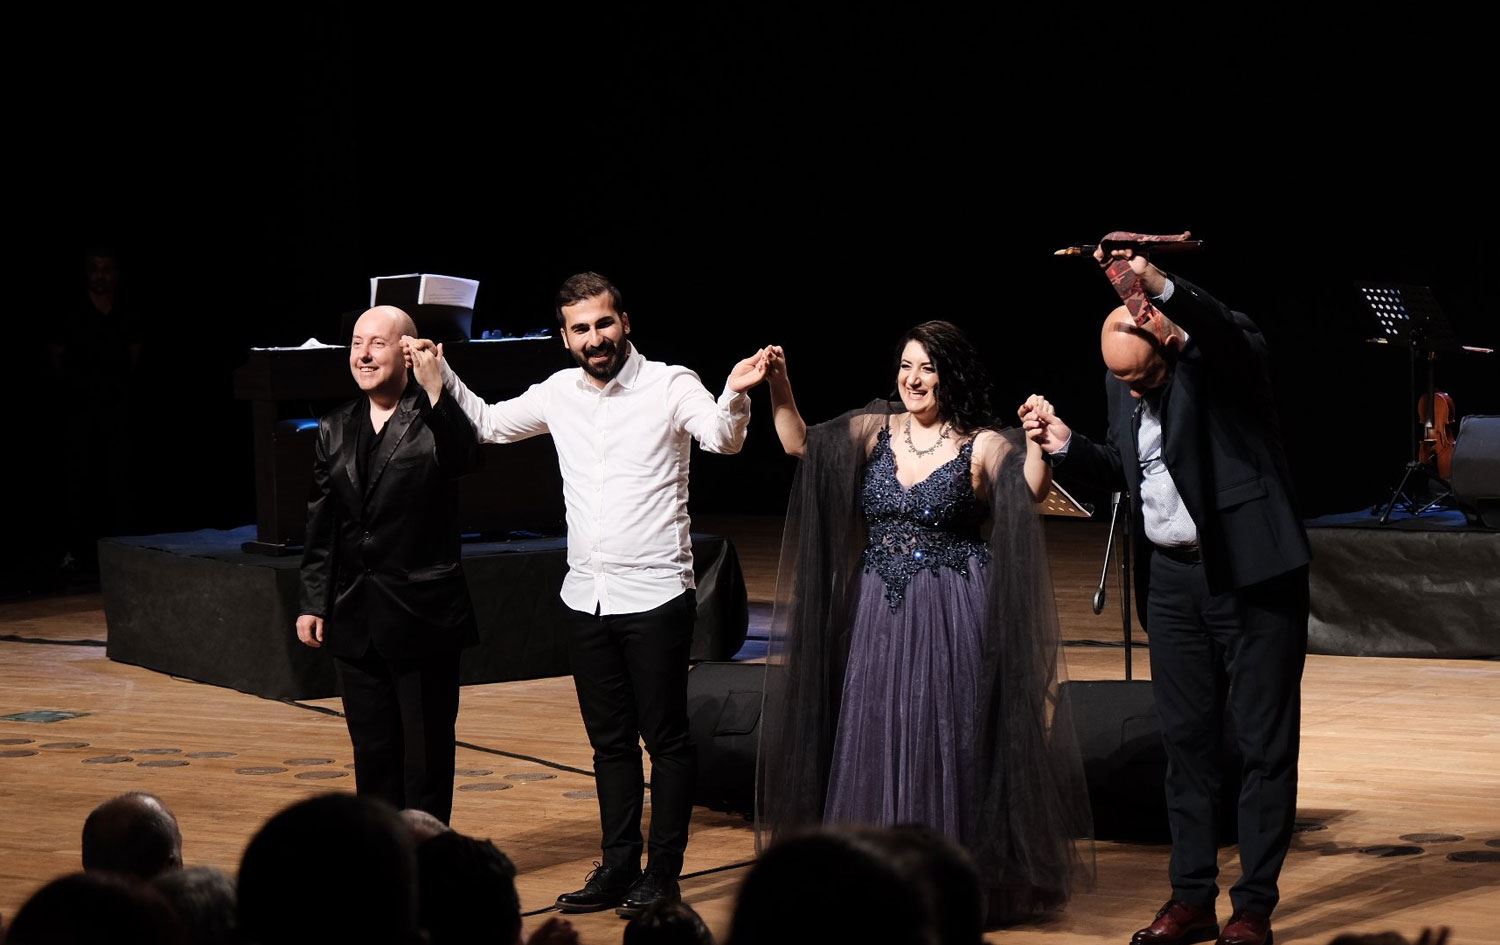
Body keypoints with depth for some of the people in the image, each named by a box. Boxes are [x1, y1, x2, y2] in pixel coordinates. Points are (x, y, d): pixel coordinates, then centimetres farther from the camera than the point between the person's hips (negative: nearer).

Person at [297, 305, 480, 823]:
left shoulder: (435, 417, -5)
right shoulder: (335, 430, 10)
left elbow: (463, 457, -29)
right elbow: (320, 523, 12)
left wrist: (434, 388, -30)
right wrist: (313, 601, 9)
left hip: (422, 613, -5)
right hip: (356, 617, 5)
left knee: (427, 749, 3)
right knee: (372, 750, 11)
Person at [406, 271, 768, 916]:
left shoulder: (670, 385, -10)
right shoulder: (559, 393, 6)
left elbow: (723, 438, -26)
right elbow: (489, 425, 21)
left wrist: (734, 396, -46)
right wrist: (443, 376, 9)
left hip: (655, 596, -5)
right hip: (587, 596, 6)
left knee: (666, 737, 3)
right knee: (609, 741, 13)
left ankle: (663, 874, 10)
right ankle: (618, 869, 22)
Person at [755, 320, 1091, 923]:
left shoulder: (982, 446, -4)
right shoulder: (874, 431, 6)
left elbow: (1031, 491, -18)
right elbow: (800, 445, -1)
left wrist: (1038, 442, -34)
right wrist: (780, 387, -14)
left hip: (954, 619, -4)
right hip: (880, 616, 4)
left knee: (951, 746, 1)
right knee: (878, 743, 7)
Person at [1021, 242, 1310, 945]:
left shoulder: (1221, 354, -13)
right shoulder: (1122, 379, 6)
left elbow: (1228, 333, -38)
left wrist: (1162, 286, -53)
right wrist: (1066, 446, -2)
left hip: (1251, 572, -6)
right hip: (1172, 577, 6)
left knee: (1265, 743, 0)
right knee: (1186, 738, 10)